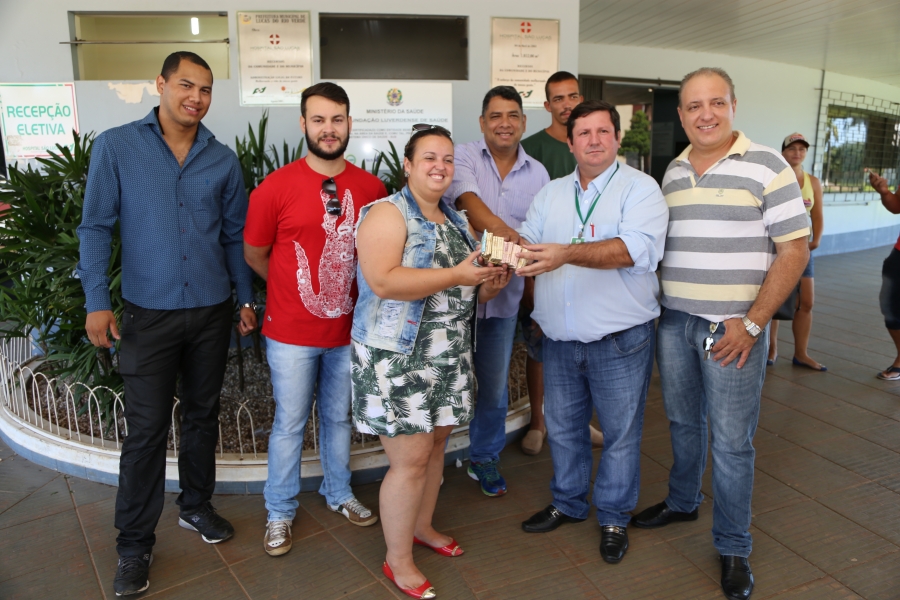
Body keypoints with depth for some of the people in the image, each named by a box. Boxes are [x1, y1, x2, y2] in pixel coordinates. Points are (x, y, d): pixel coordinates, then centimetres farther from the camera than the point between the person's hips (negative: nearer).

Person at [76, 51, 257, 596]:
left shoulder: (224, 160, 5)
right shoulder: (115, 147, -2)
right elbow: (96, 227, -3)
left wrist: (246, 298, 9)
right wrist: (97, 302, -9)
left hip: (212, 311, 3)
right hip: (149, 313, -3)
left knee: (203, 414, 14)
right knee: (147, 429, 0)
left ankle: (196, 506, 34)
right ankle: (135, 546, 15)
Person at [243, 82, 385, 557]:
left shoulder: (372, 188, -3)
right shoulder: (276, 187, -11)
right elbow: (254, 255, 0)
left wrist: (341, 289, 3)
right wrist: (299, 290, 6)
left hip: (348, 329, 3)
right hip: (291, 333, -3)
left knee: (338, 417, 19)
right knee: (290, 425, 10)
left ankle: (339, 493, 41)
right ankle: (280, 513, 30)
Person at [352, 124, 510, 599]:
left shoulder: (457, 221, 15)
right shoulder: (388, 214, -10)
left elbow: (469, 290, 21)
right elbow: (384, 282, -25)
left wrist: (491, 283, -2)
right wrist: (457, 275, -27)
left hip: (448, 358, 8)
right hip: (397, 359, -7)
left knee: (435, 444, 17)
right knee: (410, 460, -3)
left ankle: (421, 526, 40)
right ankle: (398, 561, 17)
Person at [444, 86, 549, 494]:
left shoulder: (537, 174, 7)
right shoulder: (464, 156, -4)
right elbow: (468, 201, -23)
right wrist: (510, 235, -37)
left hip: (505, 293, 3)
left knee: (494, 384, 15)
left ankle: (484, 459, 36)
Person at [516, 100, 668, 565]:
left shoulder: (640, 188, -8)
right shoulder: (551, 193, 10)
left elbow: (635, 248, -24)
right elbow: (529, 241, 6)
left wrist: (567, 254, -37)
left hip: (621, 341, -4)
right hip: (560, 339, 5)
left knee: (620, 433, 10)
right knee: (562, 426, 18)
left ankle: (613, 517, 31)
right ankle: (568, 503, 40)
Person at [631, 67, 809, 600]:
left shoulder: (766, 166, -7)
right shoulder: (673, 172, 10)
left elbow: (794, 249, -9)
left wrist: (751, 323, -14)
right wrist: (656, 306, 8)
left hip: (733, 328, -5)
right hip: (674, 321, 5)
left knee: (731, 441, 3)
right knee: (682, 422, 19)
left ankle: (734, 547, 21)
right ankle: (682, 502, 41)